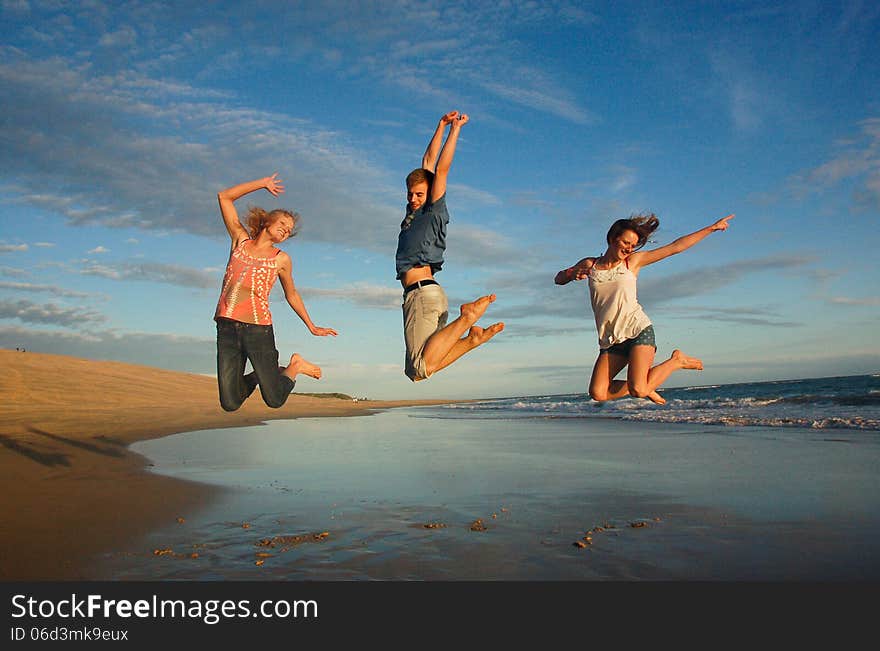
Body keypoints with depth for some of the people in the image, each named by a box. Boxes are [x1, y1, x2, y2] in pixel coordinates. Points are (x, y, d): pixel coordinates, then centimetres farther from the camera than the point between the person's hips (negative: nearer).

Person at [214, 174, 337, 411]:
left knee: (274, 401, 2)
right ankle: (256, 377, 33)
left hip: (258, 328, -1)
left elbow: (291, 294, 19)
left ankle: (295, 366, 30)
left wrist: (312, 327, 21)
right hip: (226, 327, 2)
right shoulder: (240, 239, 11)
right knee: (230, 404, 4)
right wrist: (262, 183, 11)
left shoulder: (281, 259, 8)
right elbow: (224, 197, 12)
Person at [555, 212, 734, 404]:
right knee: (598, 393, -12)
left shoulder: (633, 261, 8)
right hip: (611, 341, 3)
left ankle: (676, 361, 9)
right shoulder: (589, 264, 13)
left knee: (638, 391, -19)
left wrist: (712, 228, 10)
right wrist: (573, 273, -5)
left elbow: (675, 247, 9)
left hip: (638, 330, -3)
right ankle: (645, 386, 14)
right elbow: (559, 279, 18)